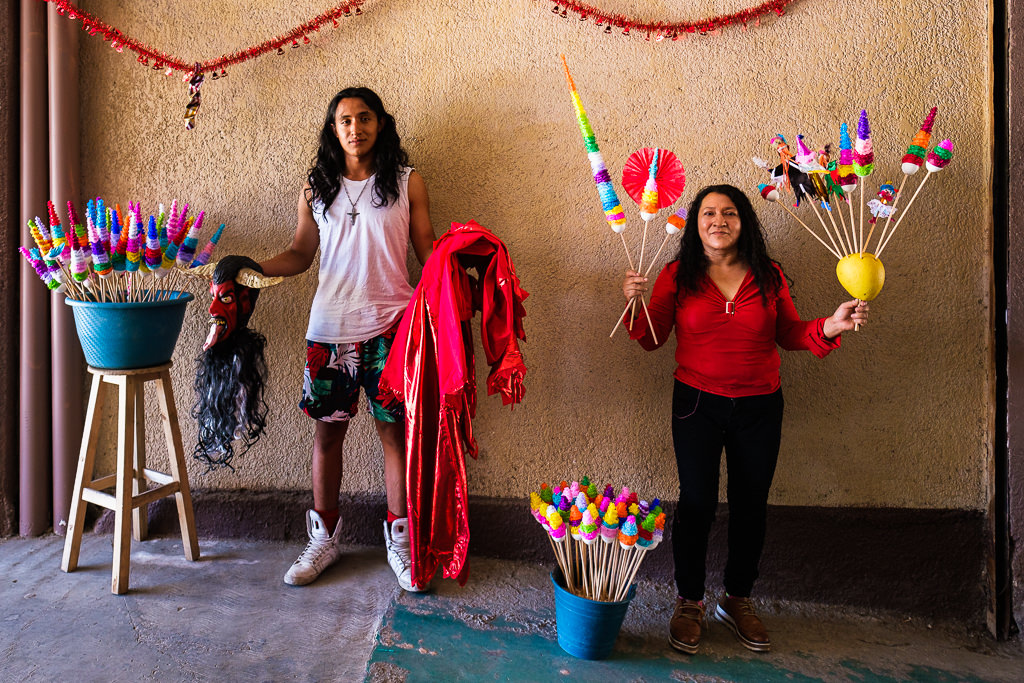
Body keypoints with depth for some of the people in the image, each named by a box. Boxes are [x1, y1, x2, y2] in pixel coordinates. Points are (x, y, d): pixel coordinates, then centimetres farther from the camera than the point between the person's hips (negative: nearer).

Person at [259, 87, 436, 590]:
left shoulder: (407, 183, 4)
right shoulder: (316, 188, 10)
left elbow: (427, 251, 4)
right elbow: (301, 252, 13)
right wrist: (255, 269, -2)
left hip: (390, 326, -2)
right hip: (329, 326, 2)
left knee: (395, 431, 3)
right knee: (327, 431, 9)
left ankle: (400, 540, 19)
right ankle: (324, 537, 26)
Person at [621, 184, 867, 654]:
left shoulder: (769, 276, 2)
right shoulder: (677, 276, -3)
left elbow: (789, 335, 7)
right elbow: (652, 338, -2)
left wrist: (829, 327, -10)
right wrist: (637, 304, -20)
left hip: (759, 408, 2)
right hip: (697, 404, -2)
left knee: (750, 505, 10)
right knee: (697, 502, 0)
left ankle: (737, 601, 31)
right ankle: (689, 602, 21)